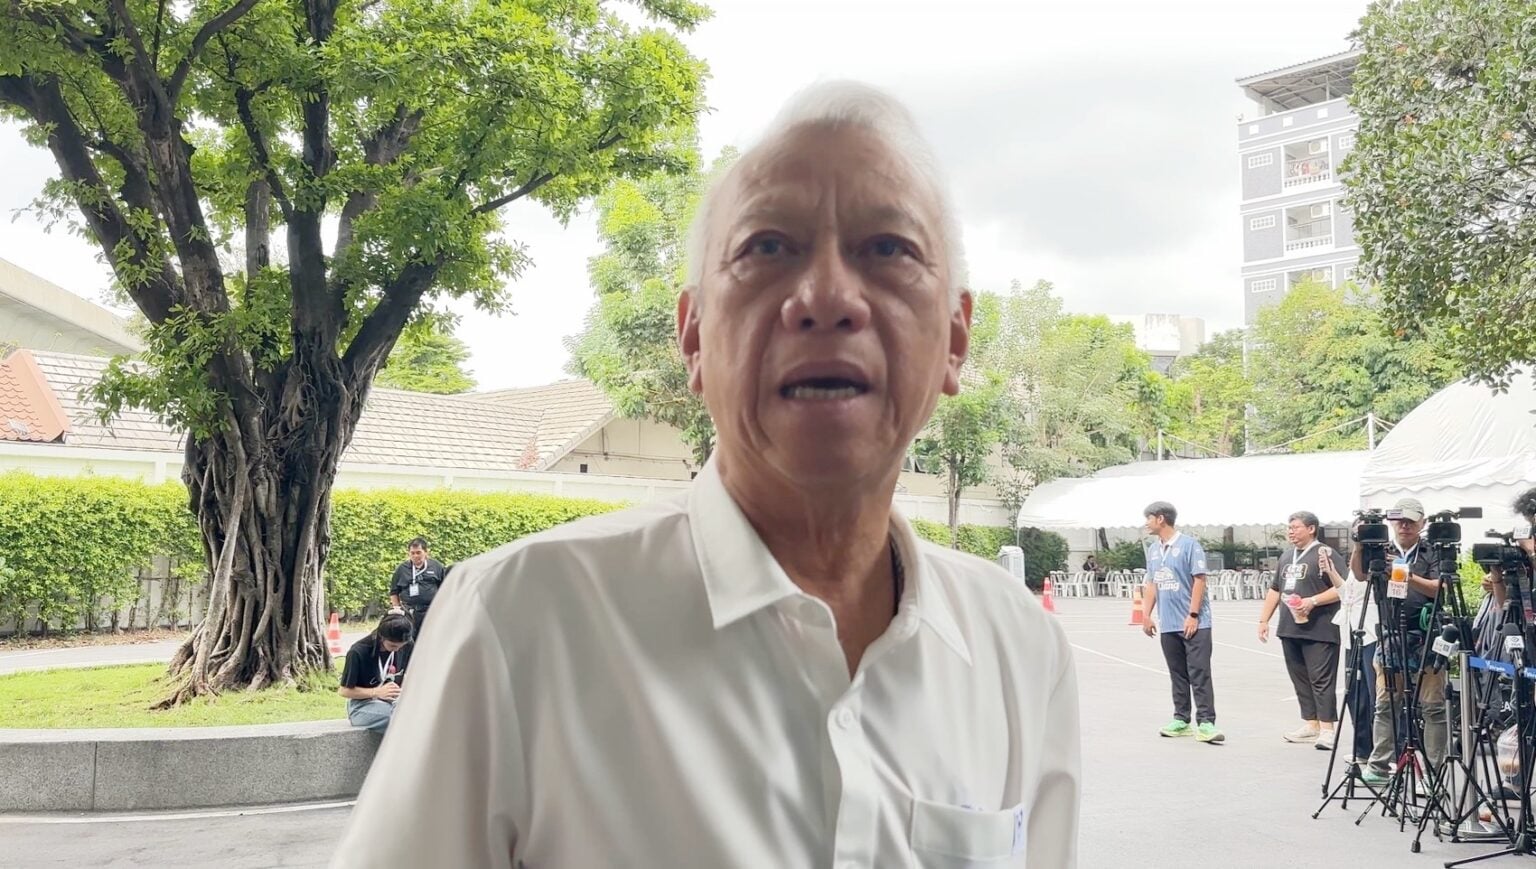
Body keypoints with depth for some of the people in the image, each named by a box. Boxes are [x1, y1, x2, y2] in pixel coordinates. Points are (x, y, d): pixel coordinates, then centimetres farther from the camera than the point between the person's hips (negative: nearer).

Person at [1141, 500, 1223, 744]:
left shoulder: (1189, 545, -8)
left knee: (1200, 674, -5)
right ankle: (1181, 720, 17)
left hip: (1194, 623, -6)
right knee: (1178, 674, 11)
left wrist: (1193, 615, -15)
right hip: (1168, 624, 6)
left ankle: (1206, 723, -4)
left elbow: (1199, 581, -11)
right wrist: (1146, 615, 10)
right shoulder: (1152, 550, 11)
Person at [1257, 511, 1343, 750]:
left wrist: (1313, 601, -20)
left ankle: (1327, 729, -3)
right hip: (1289, 629, 8)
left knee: (1321, 679, -6)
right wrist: (1264, 620, 17)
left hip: (1319, 631, -8)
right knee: (1300, 678, 10)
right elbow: (1275, 590, 22)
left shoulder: (1325, 554, -6)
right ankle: (1310, 724, 18)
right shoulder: (1286, 556, 18)